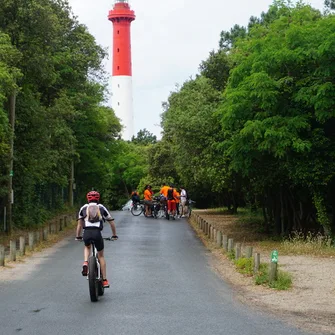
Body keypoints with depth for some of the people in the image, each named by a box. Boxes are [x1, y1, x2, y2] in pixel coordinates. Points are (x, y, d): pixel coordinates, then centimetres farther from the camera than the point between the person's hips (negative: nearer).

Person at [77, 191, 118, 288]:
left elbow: (80, 223, 25)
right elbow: (111, 222, 24)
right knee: (101, 256, 18)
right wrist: (114, 235, 36)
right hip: (97, 233, -1)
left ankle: (85, 263, 7)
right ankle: (104, 280, 15)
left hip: (86, 233, 1)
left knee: (87, 247, 35)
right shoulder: (102, 208, 20)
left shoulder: (83, 208, 21)